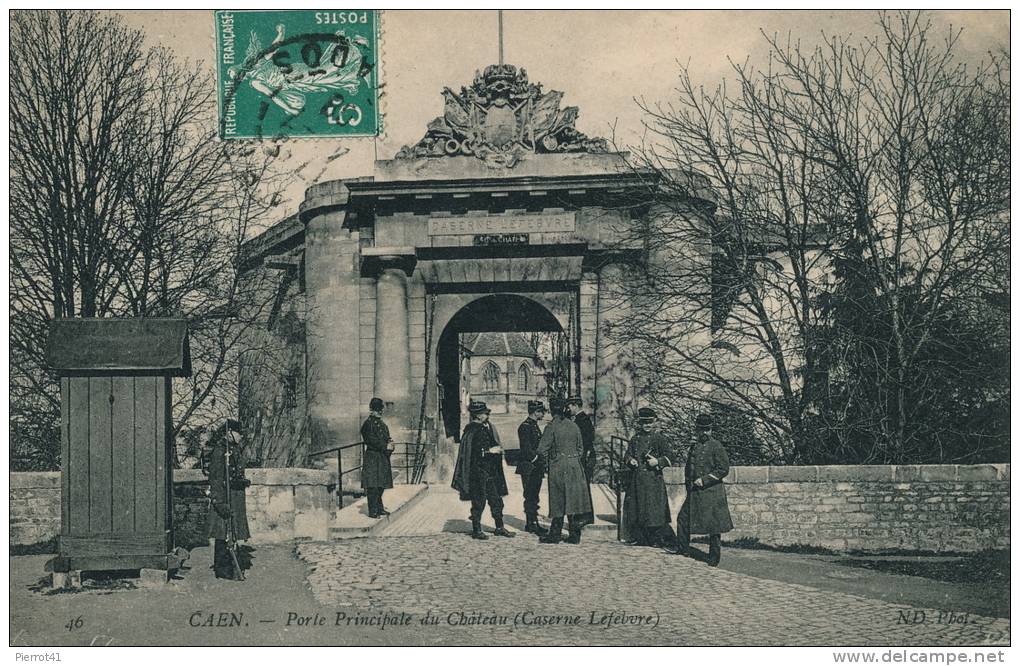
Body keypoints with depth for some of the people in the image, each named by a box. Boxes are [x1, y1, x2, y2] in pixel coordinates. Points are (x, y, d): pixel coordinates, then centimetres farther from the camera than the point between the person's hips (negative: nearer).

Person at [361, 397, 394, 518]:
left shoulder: (381, 423, 16)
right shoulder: (368, 423, -10)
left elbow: (386, 438, 21)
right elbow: (371, 440, -17)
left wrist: (390, 443, -1)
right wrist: (385, 446, -18)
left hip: (383, 458, 8)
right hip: (373, 457, -8)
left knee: (380, 485, 13)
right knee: (373, 486, -8)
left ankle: (379, 508, 22)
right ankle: (373, 511, -7)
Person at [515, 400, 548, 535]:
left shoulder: (535, 425, 16)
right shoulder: (525, 426, -13)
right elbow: (526, 448, -19)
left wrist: (541, 462, 13)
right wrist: (537, 460, -17)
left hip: (536, 468, 9)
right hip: (529, 468, -9)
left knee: (534, 496, 11)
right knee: (530, 496, -5)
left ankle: (532, 523, 16)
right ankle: (531, 524, -2)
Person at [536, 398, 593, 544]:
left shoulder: (551, 427, -10)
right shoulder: (574, 426, 5)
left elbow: (542, 450, -11)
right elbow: (581, 448, 11)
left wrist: (549, 457, 7)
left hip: (558, 468, -4)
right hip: (575, 467, 4)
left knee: (559, 502, 3)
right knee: (574, 501, 7)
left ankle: (555, 535, 9)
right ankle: (575, 535, 10)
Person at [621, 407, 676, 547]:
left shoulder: (658, 438, 0)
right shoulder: (635, 439, 13)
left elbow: (669, 457, -2)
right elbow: (627, 455, 19)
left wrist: (658, 461, -18)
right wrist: (630, 460, -3)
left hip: (653, 479, -5)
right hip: (637, 479, 5)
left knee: (654, 508, -9)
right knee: (634, 508, 5)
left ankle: (658, 538, -1)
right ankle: (638, 537, 16)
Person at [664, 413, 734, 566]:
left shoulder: (716, 446, -9)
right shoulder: (694, 447, 13)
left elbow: (724, 469, -14)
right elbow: (688, 467, 26)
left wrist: (704, 480, -16)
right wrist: (688, 482, 12)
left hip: (711, 492, -7)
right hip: (695, 493, 7)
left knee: (714, 527, -1)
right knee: (683, 518, 12)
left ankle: (714, 561, 6)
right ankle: (683, 549, 26)